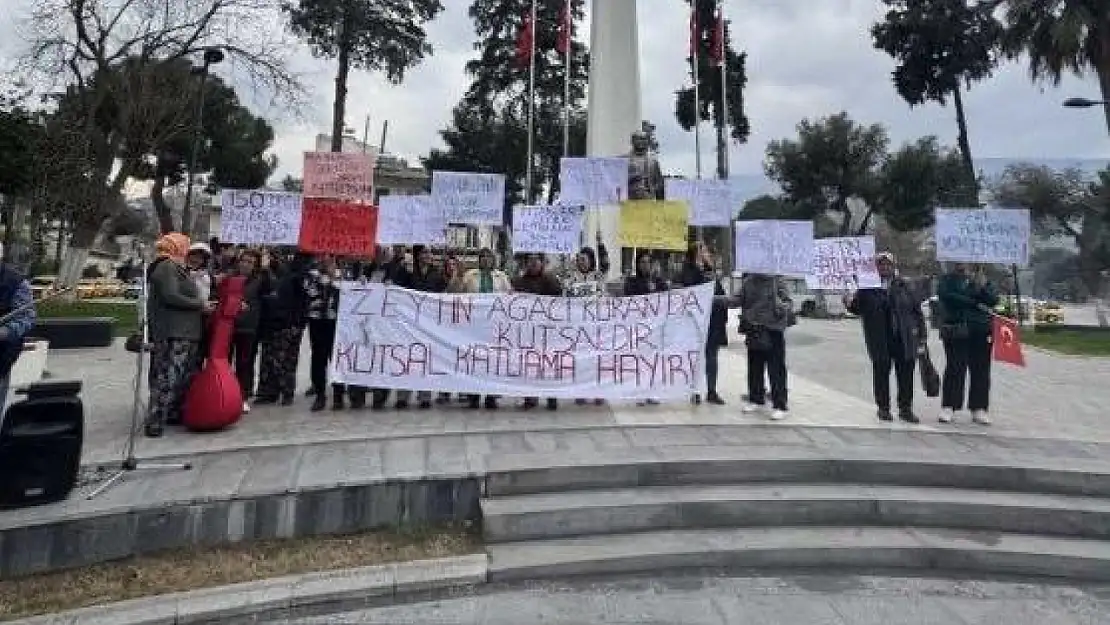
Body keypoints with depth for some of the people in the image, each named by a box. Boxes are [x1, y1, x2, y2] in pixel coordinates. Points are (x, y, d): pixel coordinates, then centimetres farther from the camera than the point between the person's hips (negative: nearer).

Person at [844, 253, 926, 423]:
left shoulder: (906, 286, 7)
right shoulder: (867, 287, 1)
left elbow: (917, 311, 8)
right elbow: (858, 308, 1)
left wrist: (921, 335, 4)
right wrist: (850, 303, -22)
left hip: (904, 338, 2)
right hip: (879, 340, -2)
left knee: (906, 374, 7)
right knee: (881, 373, 7)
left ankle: (905, 408, 20)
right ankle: (883, 408, 18)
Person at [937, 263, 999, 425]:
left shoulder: (982, 279, 17)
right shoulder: (947, 280, 7)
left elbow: (994, 300, 7)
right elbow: (947, 296, -11)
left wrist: (983, 288, -12)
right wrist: (975, 303, -10)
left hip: (981, 330, 3)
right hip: (956, 330, -3)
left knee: (980, 369, 3)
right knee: (955, 368, -4)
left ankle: (979, 409, 9)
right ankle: (948, 408, 0)